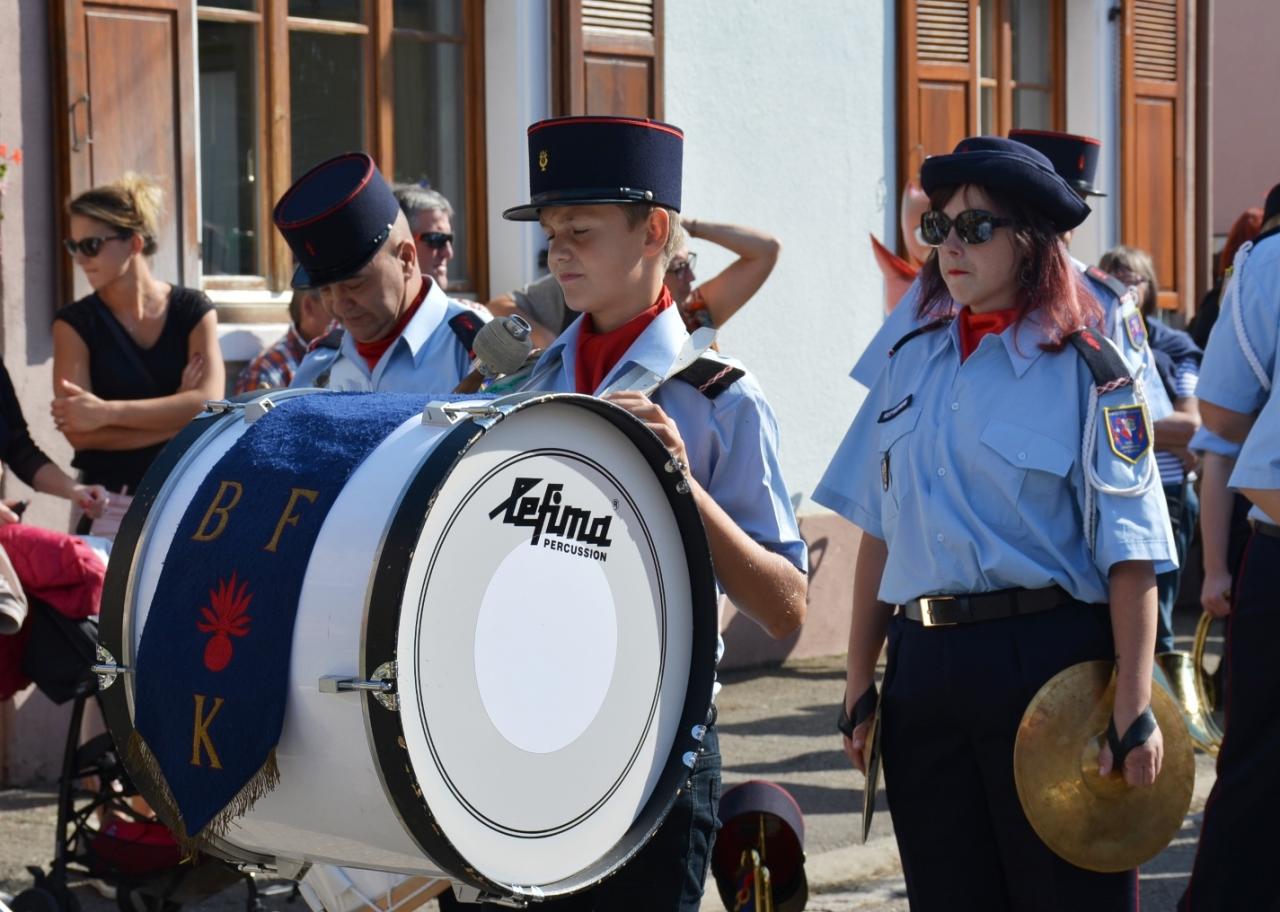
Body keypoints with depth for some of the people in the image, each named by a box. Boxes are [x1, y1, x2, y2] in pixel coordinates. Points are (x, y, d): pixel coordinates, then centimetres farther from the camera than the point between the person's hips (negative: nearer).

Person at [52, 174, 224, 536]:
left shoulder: (192, 310, 3)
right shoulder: (74, 323, 0)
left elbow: (211, 403, -11)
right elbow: (78, 431, -11)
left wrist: (107, 412, -17)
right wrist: (178, 414, -13)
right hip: (110, 507, -1)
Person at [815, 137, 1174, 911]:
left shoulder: (1086, 371, -5)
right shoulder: (914, 361, 11)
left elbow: (1130, 554, -11)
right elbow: (879, 529, 13)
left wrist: (1134, 704, -17)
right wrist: (861, 677, 11)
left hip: (1046, 664, -5)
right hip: (923, 666, 5)